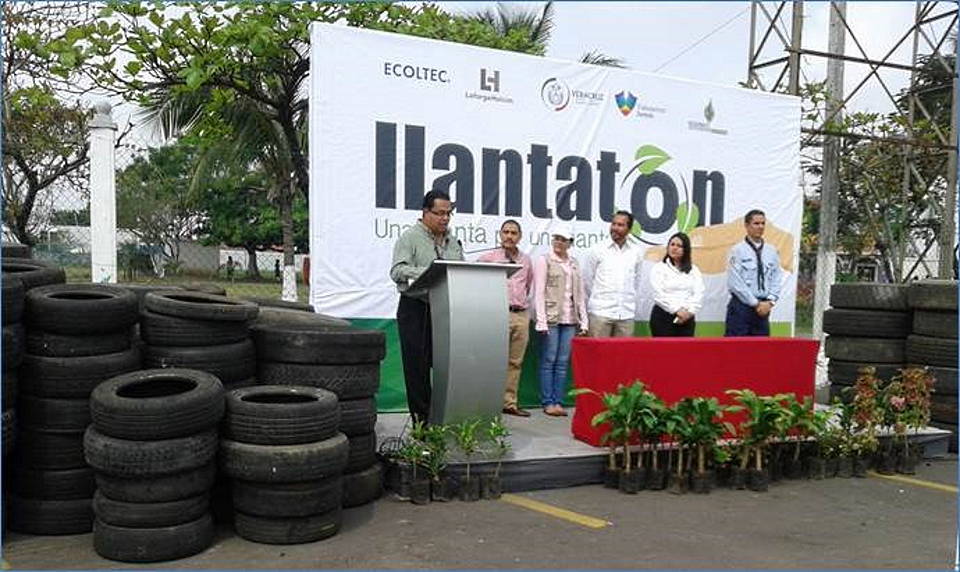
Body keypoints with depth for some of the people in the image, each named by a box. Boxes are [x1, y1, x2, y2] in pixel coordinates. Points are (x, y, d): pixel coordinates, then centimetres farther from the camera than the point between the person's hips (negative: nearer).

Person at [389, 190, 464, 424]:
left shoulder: (452, 241, 18)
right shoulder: (410, 238, -1)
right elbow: (397, 271, -13)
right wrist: (427, 273, -26)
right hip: (416, 310, -5)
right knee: (417, 367, -2)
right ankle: (422, 420, 6)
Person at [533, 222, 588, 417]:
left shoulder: (574, 264, 16)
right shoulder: (544, 261, 1)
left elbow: (580, 293, 16)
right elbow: (539, 293, -5)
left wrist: (583, 320, 9)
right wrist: (541, 321, -13)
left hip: (570, 319, 5)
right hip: (551, 318, -5)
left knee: (563, 362, 5)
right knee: (548, 361, -2)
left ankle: (558, 401, 9)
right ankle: (548, 402, 4)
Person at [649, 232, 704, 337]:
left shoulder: (694, 270, 14)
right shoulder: (659, 268, 3)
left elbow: (698, 295, 3)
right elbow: (659, 295, -8)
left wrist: (689, 311, -12)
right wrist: (677, 310, -16)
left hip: (687, 319, 3)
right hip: (663, 317, -3)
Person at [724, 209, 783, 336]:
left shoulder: (772, 251, 9)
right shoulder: (738, 250, -6)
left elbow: (776, 279, 10)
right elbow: (735, 283, -11)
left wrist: (770, 302, -5)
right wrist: (756, 303, -11)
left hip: (763, 308, 5)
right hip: (741, 307, -4)